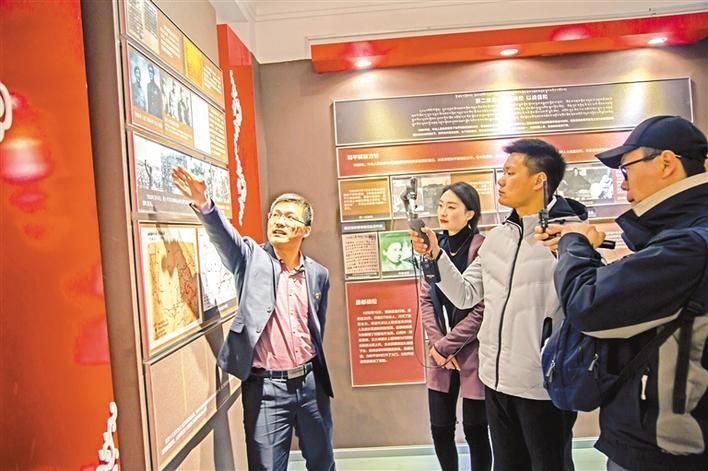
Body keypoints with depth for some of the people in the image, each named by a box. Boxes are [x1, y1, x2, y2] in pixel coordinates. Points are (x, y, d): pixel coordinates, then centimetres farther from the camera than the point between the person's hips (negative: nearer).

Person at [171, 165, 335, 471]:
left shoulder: (318, 274, 4)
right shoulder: (252, 257, -6)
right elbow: (223, 234, -26)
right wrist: (203, 204, -44)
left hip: (310, 382, 4)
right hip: (266, 387, -3)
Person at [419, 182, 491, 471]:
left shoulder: (483, 249, -14)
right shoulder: (436, 246, 5)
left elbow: (482, 309, -16)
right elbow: (426, 299, 6)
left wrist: (445, 344, -11)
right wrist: (435, 344, -5)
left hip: (473, 353, -5)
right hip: (441, 354, 5)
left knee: (475, 430, 11)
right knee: (440, 429, 13)